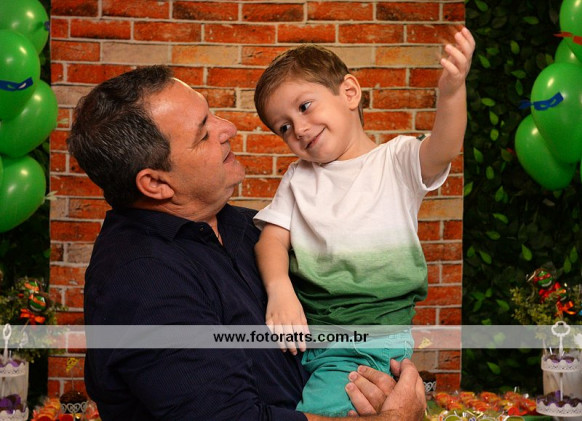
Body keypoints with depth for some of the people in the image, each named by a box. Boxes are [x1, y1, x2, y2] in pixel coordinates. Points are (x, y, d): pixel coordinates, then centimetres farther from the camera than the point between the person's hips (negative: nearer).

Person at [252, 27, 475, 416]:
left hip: (373, 342, -4)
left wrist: (451, 90, -38)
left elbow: (443, 150, -17)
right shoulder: (298, 178, 17)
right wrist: (278, 289, -16)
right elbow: (273, 236, 6)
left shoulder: (396, 162, 3)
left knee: (318, 408, -23)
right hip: (301, 329, 5)